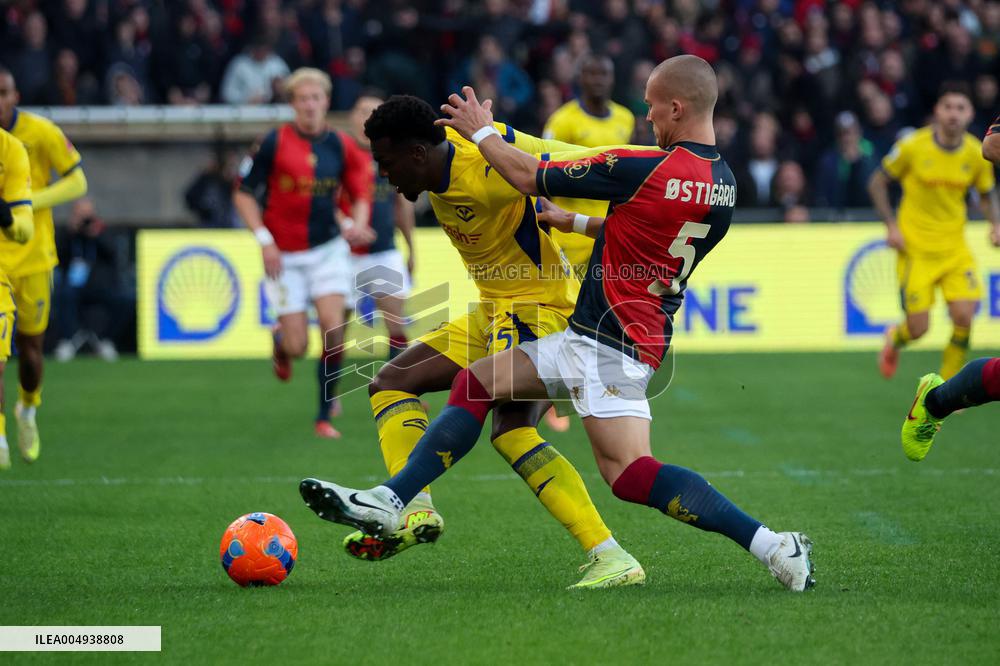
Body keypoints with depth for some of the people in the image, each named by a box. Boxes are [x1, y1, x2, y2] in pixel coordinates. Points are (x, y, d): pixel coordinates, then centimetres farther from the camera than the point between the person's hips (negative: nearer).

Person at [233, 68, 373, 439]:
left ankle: (325, 415, -2)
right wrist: (264, 240, -12)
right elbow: (243, 193, -3)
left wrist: (356, 224, -13)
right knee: (297, 347, -5)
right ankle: (280, 340, 36)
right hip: (284, 255, -2)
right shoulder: (274, 143, -8)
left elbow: (361, 195, 9)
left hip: (329, 248, 2)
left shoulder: (342, 147, 0)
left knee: (333, 326, -15)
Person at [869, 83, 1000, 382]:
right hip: (915, 249, -3)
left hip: (955, 248, 3)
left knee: (964, 318, -12)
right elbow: (877, 182, 1)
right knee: (918, 328, -5)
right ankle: (894, 340, 35)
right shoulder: (913, 146, -12)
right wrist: (891, 225, -9)